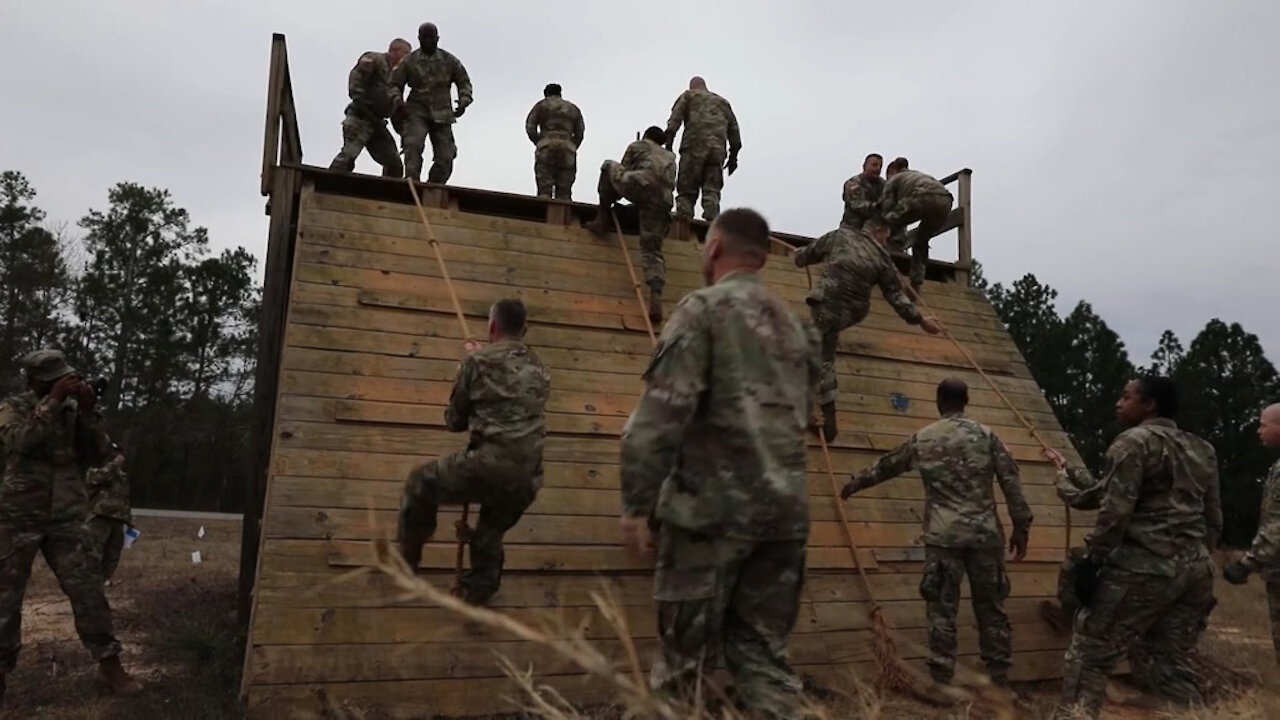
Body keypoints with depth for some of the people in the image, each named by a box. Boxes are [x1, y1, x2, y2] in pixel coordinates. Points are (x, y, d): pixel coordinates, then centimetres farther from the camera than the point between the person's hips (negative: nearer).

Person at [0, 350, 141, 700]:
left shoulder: (73, 410, 7)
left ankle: (109, 665, 5)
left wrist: (89, 412, -12)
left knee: (88, 590, -2)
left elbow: (98, 455, -1)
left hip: (66, 519, 2)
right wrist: (53, 401, -24)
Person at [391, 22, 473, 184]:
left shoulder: (450, 61, 8)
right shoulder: (409, 61, 5)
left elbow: (464, 82, 15)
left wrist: (464, 102, -3)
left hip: (442, 115, 2)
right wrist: (397, 106, -6)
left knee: (445, 158, -5)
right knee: (413, 145, -26)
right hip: (417, 113, -2)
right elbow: (394, 85, 10)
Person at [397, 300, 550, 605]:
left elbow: (454, 420, 9)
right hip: (528, 479, 5)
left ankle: (407, 558, 34)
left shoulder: (478, 361, 2)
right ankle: (478, 591, 42)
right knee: (490, 535, 30)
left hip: (489, 466, -5)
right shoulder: (539, 368, 15)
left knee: (420, 482, 22)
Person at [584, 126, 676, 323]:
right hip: (662, 201, 3)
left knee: (609, 167, 24)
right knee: (652, 251, 2)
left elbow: (624, 170, 30)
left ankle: (602, 220, 19)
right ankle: (656, 296, -22)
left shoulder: (637, 145, 28)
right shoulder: (670, 156, 39)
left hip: (642, 185, -3)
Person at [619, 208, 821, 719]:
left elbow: (662, 411, -14)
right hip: (786, 506, 7)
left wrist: (636, 503, -12)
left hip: (714, 503, -6)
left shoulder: (703, 308, -5)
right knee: (764, 649, 13)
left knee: (685, 653, 4)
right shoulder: (795, 323, 17)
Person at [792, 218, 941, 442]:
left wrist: (799, 256, 41)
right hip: (854, 312, 2)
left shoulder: (840, 235, 9)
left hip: (826, 302, -2)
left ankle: (828, 419, -4)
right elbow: (896, 295, 8)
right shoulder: (881, 257, 10)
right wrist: (920, 319, 14)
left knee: (824, 359, -1)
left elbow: (805, 256, 17)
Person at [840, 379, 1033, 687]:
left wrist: (854, 484, 32)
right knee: (990, 605, 11)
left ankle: (942, 675, 5)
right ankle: (1000, 674, 17)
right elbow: (1011, 481, 0)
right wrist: (1021, 526, 6)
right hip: (985, 534, 1)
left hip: (943, 535, -1)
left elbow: (885, 466, 17)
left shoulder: (922, 439, 5)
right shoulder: (985, 435, 3)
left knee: (942, 606, 3)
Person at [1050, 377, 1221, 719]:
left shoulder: (1134, 441, -7)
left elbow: (1115, 511, -15)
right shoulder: (1202, 450, 17)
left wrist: (1091, 561, -11)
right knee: (1172, 665, 15)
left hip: (1144, 567, -8)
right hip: (1195, 569, 8)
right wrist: (1196, 557, 24)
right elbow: (1214, 520, 18)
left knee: (1088, 657, -2)